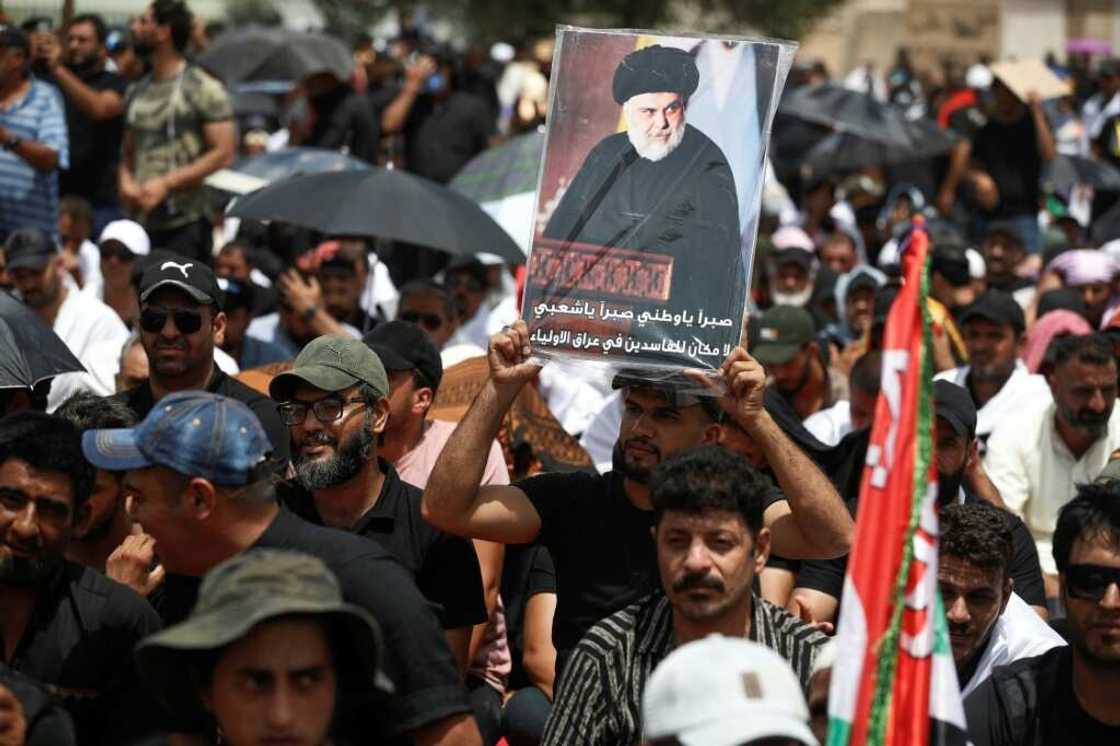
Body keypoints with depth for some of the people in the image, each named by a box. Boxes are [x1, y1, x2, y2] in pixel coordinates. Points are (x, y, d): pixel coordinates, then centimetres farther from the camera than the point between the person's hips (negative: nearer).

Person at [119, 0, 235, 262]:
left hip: (185, 223, -6)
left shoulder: (203, 88, -4)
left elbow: (224, 153, -10)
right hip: (140, 222, 6)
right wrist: (125, 180, -1)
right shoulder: (137, 92, 16)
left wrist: (166, 184, -15)